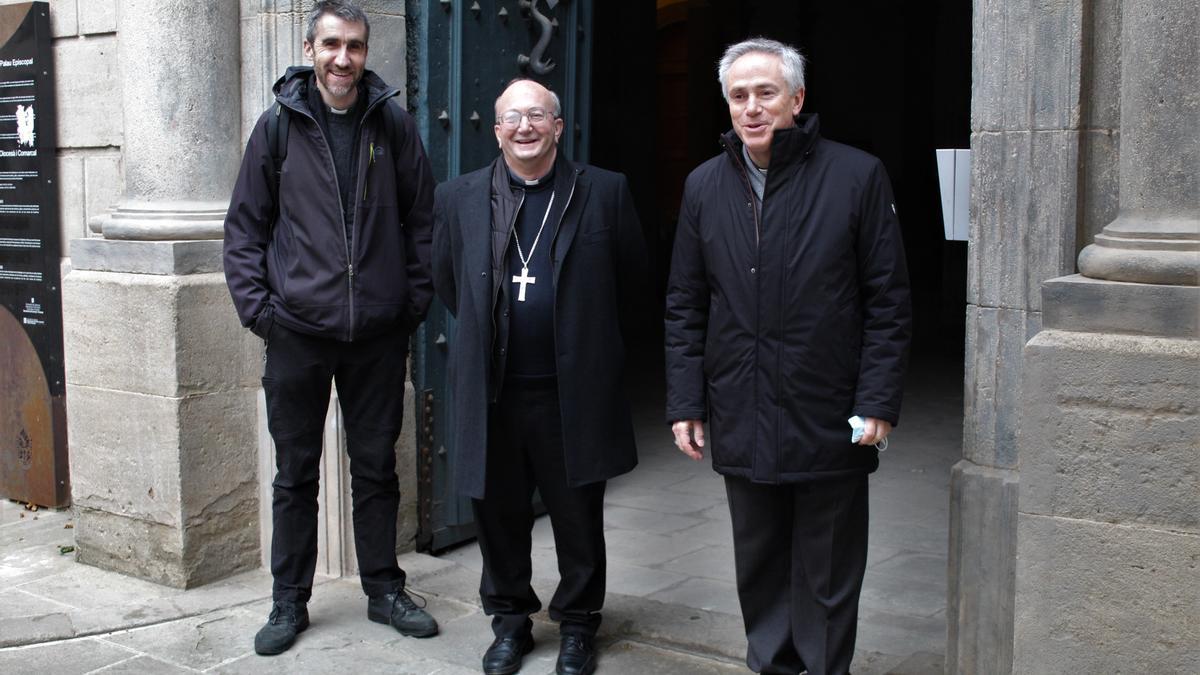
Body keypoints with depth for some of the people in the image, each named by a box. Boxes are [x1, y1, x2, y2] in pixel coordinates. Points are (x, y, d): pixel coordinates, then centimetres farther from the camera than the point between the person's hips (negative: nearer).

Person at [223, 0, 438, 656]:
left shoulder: (393, 123, 3)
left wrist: (416, 300, 0)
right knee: (296, 473, 10)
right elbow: (245, 227, 3)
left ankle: (383, 589, 27)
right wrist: (257, 308, -6)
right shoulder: (279, 124, 0)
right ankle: (289, 602, 23)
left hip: (379, 333, 1)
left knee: (376, 467, 12)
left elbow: (421, 220, 7)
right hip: (298, 331, -1)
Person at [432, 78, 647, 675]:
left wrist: (596, 346, 10)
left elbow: (632, 279, 8)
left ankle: (577, 624, 28)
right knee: (498, 514, 12)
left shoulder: (604, 192, 0)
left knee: (579, 519, 9)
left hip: (574, 392, -1)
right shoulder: (459, 197, 5)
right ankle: (510, 620, 31)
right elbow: (446, 280, 17)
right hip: (491, 393, 2)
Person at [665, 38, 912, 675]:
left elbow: (887, 300, -4)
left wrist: (877, 401, -10)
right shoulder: (704, 186, 6)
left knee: (828, 580, 10)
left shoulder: (857, 176, -5)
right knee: (759, 572, 15)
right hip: (741, 424, 3)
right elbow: (684, 306, 8)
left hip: (828, 425, -3)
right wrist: (685, 403, 3)